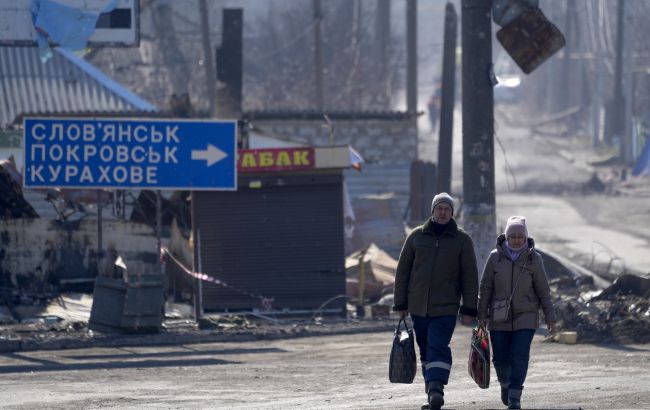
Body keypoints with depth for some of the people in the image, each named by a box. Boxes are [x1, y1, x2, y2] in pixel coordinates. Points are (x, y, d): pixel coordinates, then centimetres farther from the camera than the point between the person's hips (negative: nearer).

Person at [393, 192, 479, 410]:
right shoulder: (416, 236, 7)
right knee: (426, 351, 8)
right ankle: (432, 391, 16)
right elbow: (402, 271, 10)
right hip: (418, 307, 3)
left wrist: (469, 309, -3)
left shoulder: (462, 240, 3)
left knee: (438, 348, -17)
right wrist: (400, 304, 7)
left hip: (446, 308, -3)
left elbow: (470, 276, 3)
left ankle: (436, 389, -27)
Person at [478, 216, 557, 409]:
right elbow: (485, 287, 4)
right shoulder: (495, 257, -1)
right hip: (499, 318, 1)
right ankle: (505, 383, 35)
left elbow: (543, 290, 4)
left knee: (520, 356, -12)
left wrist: (550, 317, 4)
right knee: (500, 358, 4)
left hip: (525, 318, -1)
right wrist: (482, 314, 1)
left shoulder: (534, 259, -1)